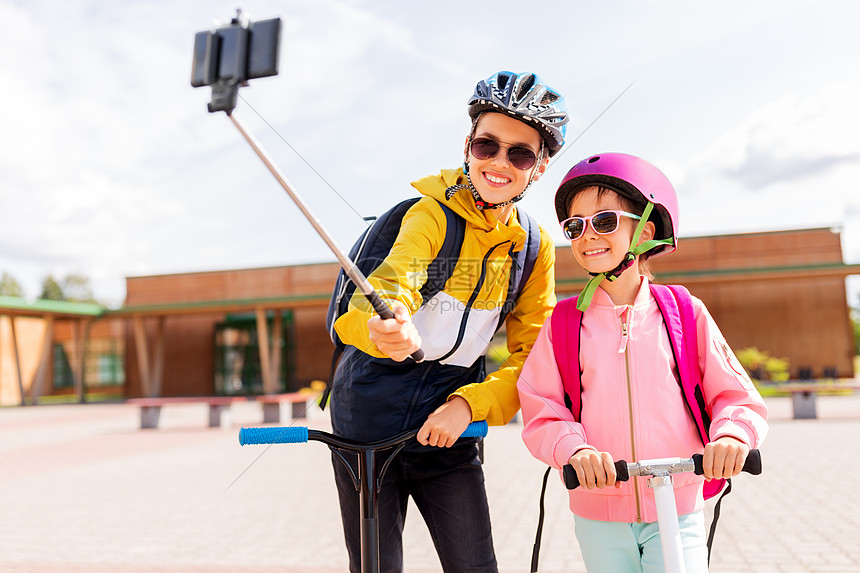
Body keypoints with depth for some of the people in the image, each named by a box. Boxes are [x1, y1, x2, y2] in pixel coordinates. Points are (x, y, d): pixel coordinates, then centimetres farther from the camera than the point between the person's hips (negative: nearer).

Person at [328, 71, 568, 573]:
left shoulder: (536, 247, -1)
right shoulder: (432, 215, -15)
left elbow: (534, 357, -2)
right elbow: (389, 284, -33)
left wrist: (470, 402, -17)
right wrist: (388, 330, -56)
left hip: (447, 424, 3)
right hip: (371, 411, -3)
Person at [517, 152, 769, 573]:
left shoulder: (685, 314, -1)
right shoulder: (562, 324, -1)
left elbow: (737, 397, 0)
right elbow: (541, 414, -4)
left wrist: (732, 434, -21)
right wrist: (574, 448, -24)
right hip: (598, 513, 1)